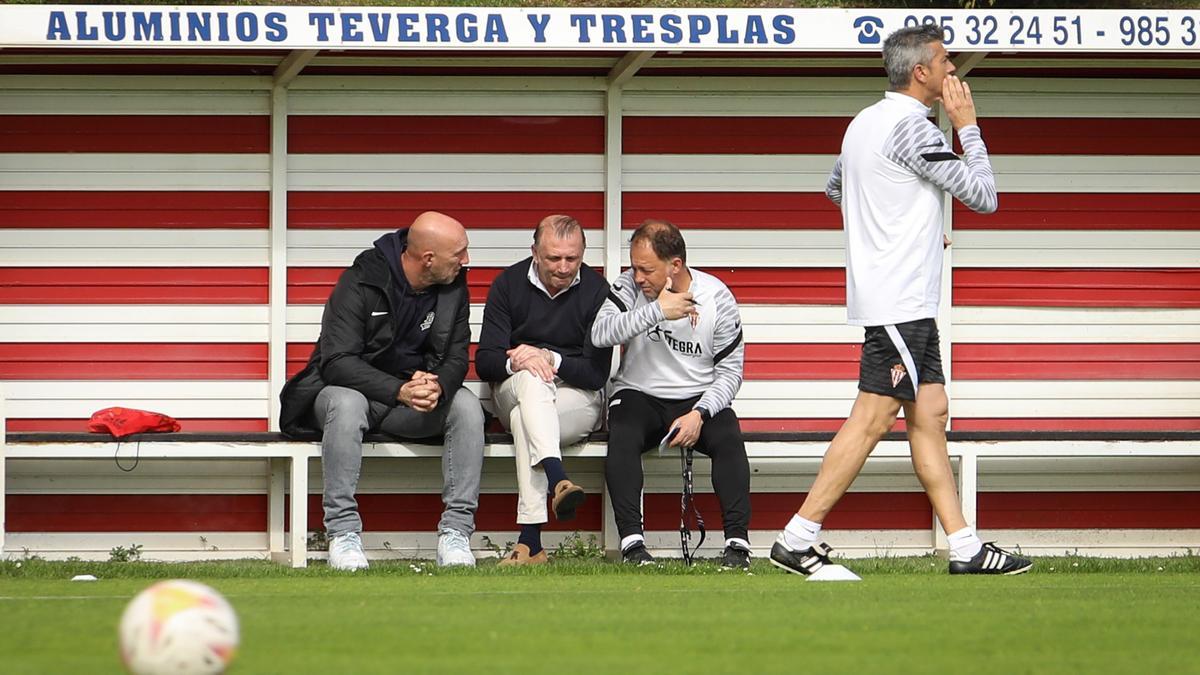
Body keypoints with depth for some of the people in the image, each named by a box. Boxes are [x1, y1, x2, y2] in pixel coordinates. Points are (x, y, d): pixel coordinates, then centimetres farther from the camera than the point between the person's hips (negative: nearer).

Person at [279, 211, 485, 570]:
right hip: (351, 387, -4)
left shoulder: (453, 285, -3)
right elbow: (337, 362, -26)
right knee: (347, 404, -39)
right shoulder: (360, 282, -20)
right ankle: (343, 532, -34)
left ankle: (455, 531, -24)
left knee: (467, 406, -24)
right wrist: (399, 391, -40)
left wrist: (438, 386, -29)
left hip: (415, 388, 4)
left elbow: (456, 358, -3)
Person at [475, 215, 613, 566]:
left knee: (524, 419, -35)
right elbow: (484, 362, -2)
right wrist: (517, 363, -25)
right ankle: (557, 480, -57)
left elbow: (597, 374, -8)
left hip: (578, 398, -1)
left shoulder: (596, 290, -4)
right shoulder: (509, 284, 2)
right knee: (531, 377, -36)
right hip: (513, 391, 1)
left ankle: (530, 540, -46)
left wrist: (551, 360, -25)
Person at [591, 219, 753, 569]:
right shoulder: (630, 286, -4)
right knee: (622, 436, -33)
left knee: (728, 438, -31)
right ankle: (632, 541, -35)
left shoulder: (717, 297, -5)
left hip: (699, 397, 0)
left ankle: (737, 541, -30)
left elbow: (730, 371, -2)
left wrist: (699, 414, -19)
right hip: (639, 396, 0)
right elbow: (600, 333, -22)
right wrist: (658, 311, -28)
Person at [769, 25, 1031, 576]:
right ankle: (797, 539, -9)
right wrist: (967, 126, -2)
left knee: (930, 415, 8)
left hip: (901, 303, 10)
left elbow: (835, 189, 31)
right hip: (900, 300, -10)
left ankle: (964, 547, 8)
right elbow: (983, 196, -12)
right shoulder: (912, 127, -15)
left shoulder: (865, 122, 14)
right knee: (872, 418, -9)